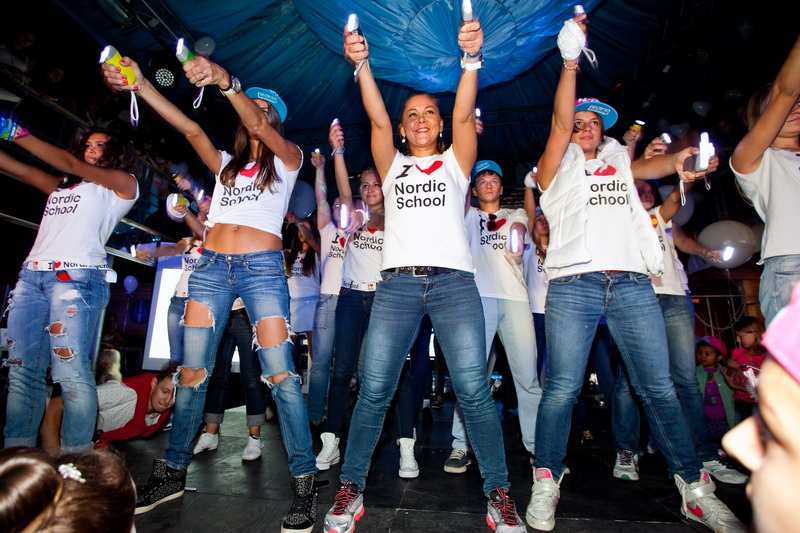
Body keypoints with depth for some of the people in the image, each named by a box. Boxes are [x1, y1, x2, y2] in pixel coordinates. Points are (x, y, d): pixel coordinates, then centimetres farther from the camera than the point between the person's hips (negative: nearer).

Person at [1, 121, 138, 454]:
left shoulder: (123, 185, 12)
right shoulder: (62, 187, 28)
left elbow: (70, 164, 3)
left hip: (75, 276, -6)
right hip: (31, 275, 7)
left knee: (71, 372, -14)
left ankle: (77, 459, -12)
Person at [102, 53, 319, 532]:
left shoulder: (287, 159, 12)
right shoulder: (226, 163, 24)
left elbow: (262, 131, -8)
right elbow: (189, 127, 10)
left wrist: (226, 82, -23)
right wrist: (140, 85, -3)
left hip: (262, 267, -5)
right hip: (211, 265, 5)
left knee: (280, 374, -12)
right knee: (191, 372, 6)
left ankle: (305, 481, -4)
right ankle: (173, 473, 22)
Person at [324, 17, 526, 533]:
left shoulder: (455, 163, 19)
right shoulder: (393, 166, 20)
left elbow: (463, 114, 2)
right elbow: (378, 120, 4)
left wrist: (472, 58, -13)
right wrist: (362, 64, -9)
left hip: (454, 282, 0)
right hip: (397, 283, 1)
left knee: (475, 390, -6)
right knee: (374, 391, -3)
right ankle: (351, 488, 13)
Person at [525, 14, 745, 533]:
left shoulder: (620, 161, 27)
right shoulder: (557, 166, 16)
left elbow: (651, 167, 9)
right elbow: (560, 121, 2)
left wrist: (677, 160, -12)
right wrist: (570, 60, -4)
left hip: (633, 283, 3)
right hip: (573, 283, -3)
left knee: (659, 388, 3)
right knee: (562, 389, -7)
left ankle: (696, 489, 17)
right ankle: (546, 483, 6)